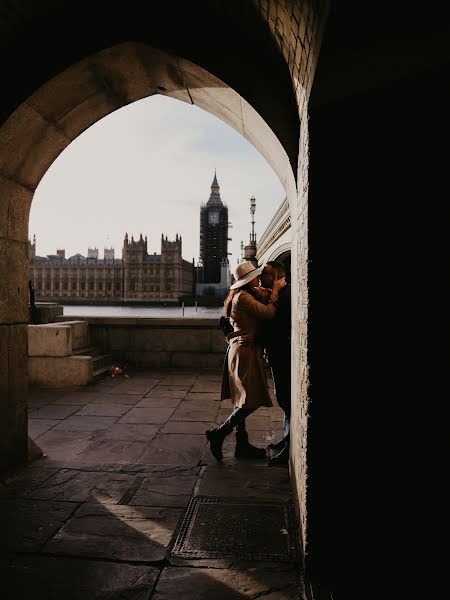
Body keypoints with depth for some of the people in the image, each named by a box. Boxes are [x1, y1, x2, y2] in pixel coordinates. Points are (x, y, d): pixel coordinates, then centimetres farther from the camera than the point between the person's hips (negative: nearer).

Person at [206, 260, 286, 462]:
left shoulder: (239, 296, 18)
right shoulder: (243, 297, -14)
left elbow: (260, 313, 15)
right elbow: (268, 313, -18)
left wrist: (269, 294, 11)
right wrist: (275, 290, -7)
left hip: (241, 350, 11)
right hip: (245, 351, -11)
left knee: (242, 401, 12)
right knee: (251, 401, -8)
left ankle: (242, 444, 19)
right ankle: (218, 434, -2)